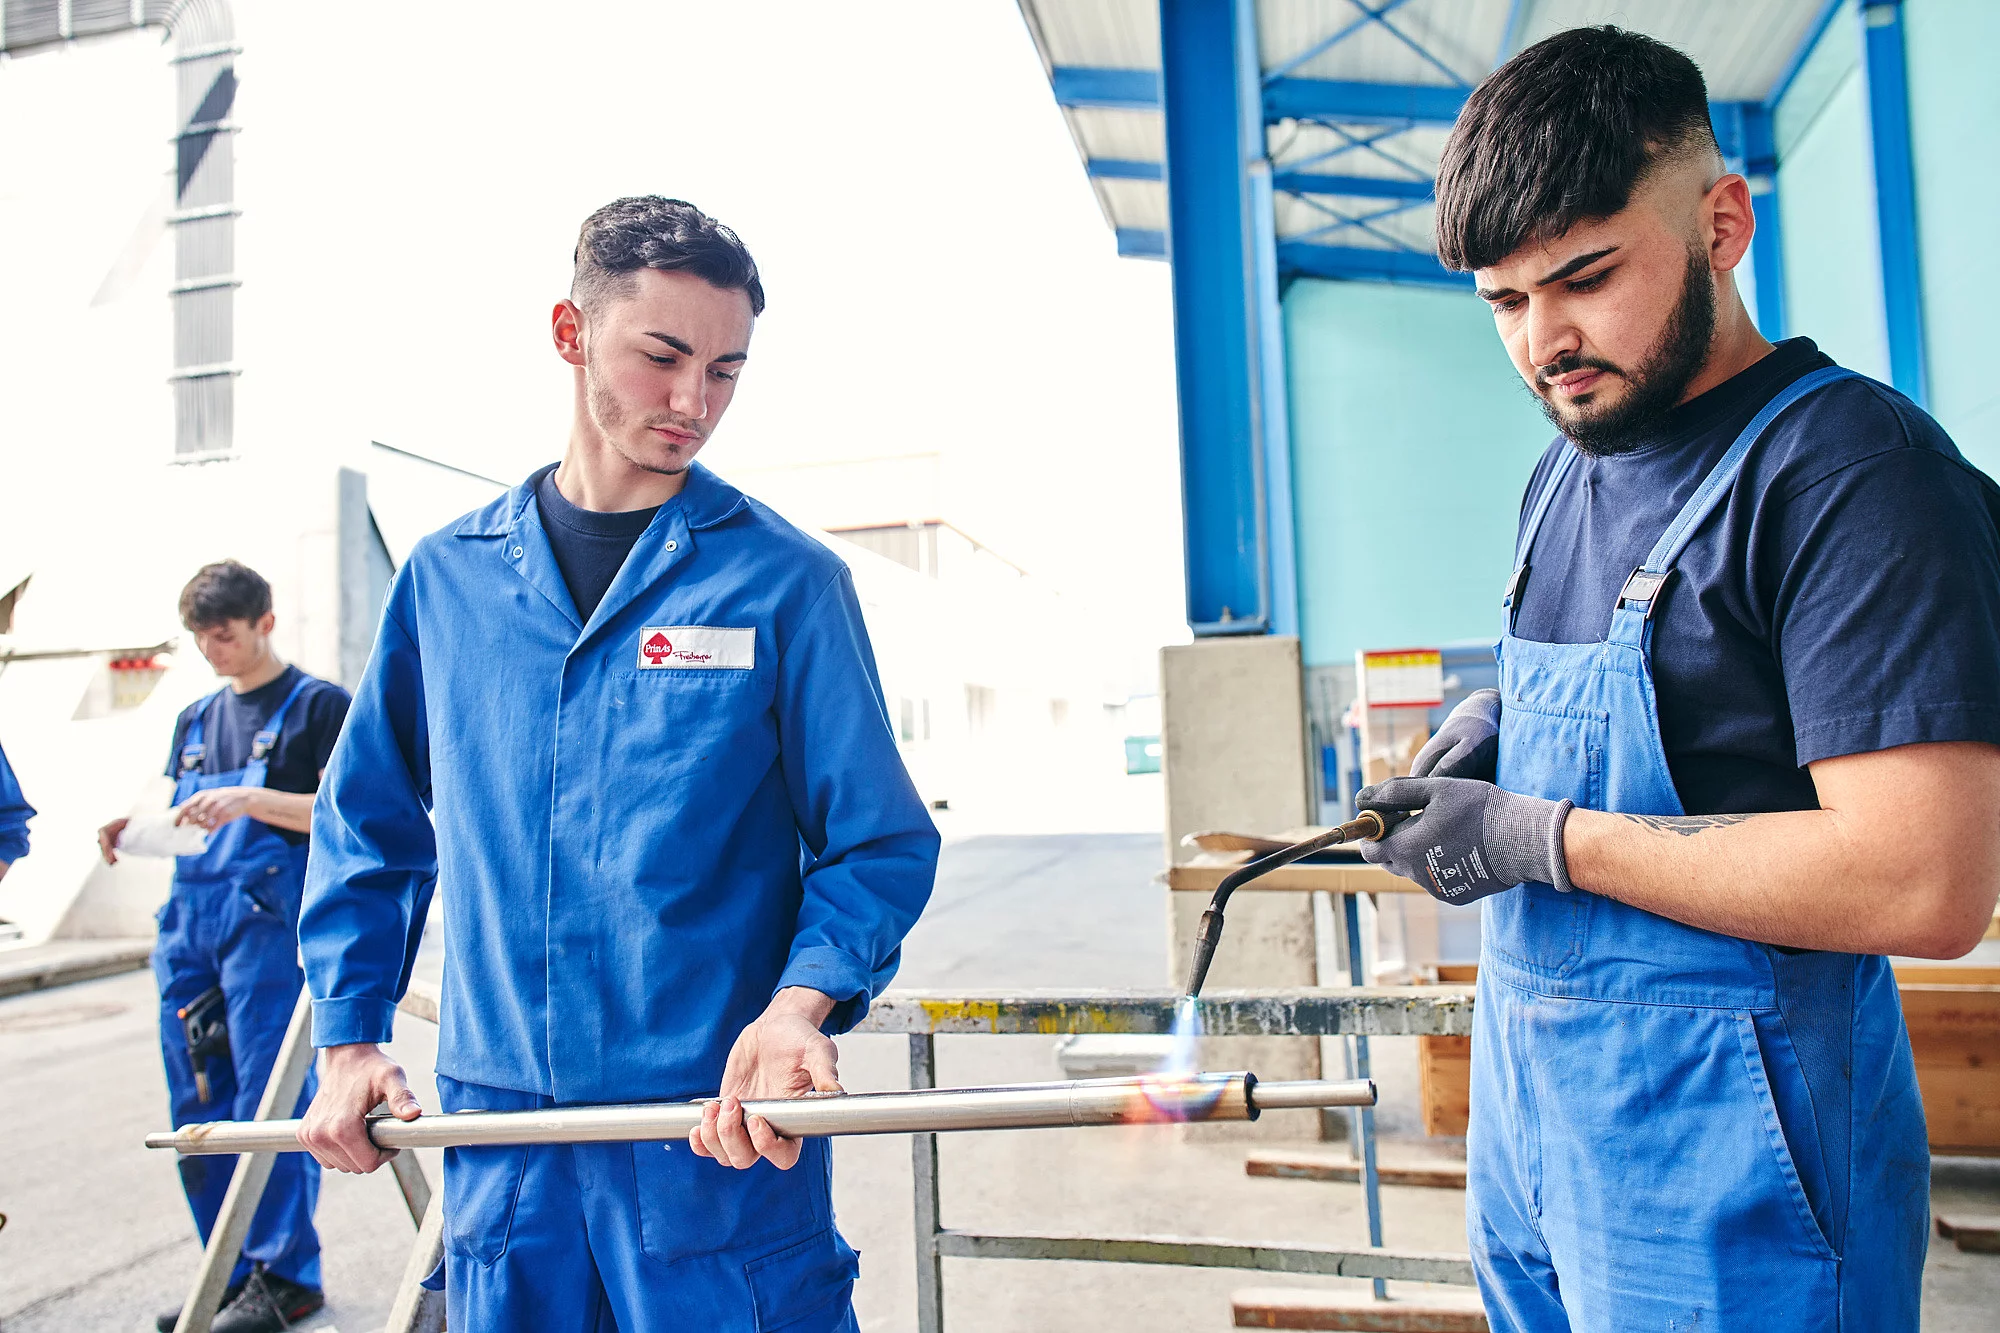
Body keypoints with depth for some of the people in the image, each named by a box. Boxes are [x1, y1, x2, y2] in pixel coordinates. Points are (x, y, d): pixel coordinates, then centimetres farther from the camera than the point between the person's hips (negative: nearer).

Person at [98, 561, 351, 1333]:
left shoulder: (318, 705, 0)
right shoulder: (195, 720, 21)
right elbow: (181, 819, 24)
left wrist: (251, 800, -20)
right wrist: (136, 827, 3)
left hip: (271, 921, -7)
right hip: (190, 923, 7)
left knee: (267, 1102, -7)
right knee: (197, 1110, 9)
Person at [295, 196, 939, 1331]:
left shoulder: (786, 579, -6)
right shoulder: (447, 576, 4)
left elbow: (879, 843, -6)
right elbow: (370, 826, 14)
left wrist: (799, 1005, -21)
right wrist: (350, 1039, 10)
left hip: (726, 1125, -3)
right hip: (497, 1129, 3)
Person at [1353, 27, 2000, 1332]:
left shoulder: (1854, 468, -17)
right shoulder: (1567, 469, 9)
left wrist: (1536, 837, -21)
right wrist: (1507, 717, 2)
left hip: (1718, 1128, -8)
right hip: (1528, 1079, 8)